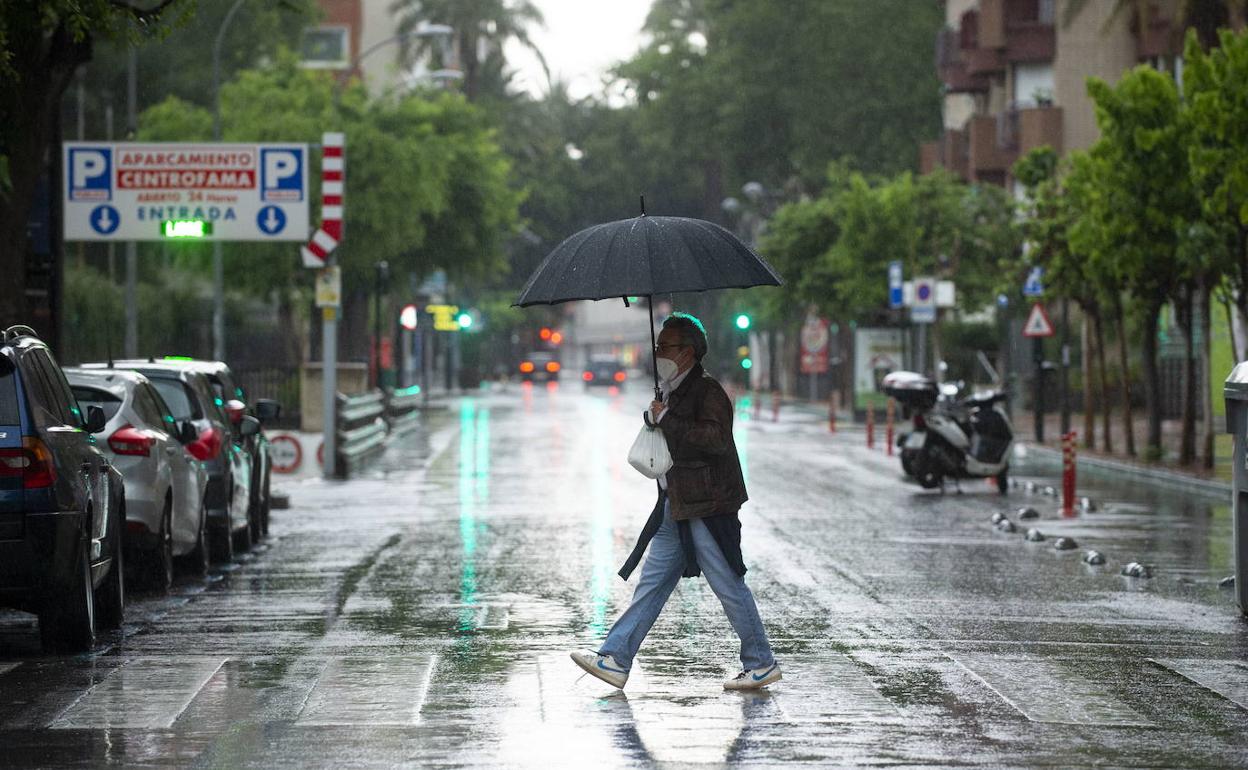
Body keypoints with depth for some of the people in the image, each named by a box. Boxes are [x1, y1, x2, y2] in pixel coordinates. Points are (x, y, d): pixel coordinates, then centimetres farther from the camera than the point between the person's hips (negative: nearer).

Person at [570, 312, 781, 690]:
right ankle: (615, 658, 8)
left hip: (706, 509, -9)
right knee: (652, 582, 8)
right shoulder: (672, 390, 15)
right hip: (675, 508, 9)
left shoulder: (707, 390, -14)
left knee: (729, 586, -1)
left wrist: (667, 420, -24)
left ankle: (761, 664, 9)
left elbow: (717, 439, -28)